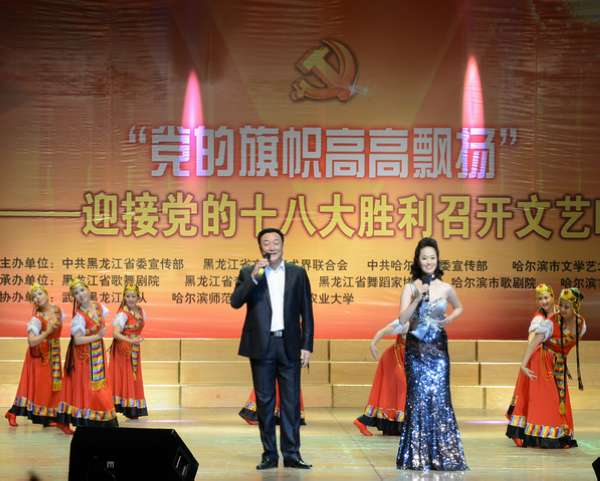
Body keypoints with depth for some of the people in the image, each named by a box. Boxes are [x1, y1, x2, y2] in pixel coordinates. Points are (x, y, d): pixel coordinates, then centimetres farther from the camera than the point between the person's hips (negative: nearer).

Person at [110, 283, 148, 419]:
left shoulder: (140, 311, 5)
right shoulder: (123, 314, -17)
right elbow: (116, 334, -27)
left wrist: (138, 339, 6)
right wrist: (130, 340, -38)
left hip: (135, 350, 7)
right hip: (123, 350, -7)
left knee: (134, 378, 9)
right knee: (123, 377, -7)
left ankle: (132, 409, 15)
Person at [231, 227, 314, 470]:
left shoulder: (297, 273, 7)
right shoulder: (248, 273, 5)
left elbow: (306, 312, 6)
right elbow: (235, 302, -8)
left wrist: (307, 345, 0)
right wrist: (253, 277, -17)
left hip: (289, 345, 0)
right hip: (262, 346, 0)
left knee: (291, 401, 1)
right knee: (264, 401, 4)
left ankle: (292, 454, 5)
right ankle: (269, 454, 10)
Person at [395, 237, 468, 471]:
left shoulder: (445, 288, 3)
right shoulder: (410, 288, -1)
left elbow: (459, 307, 22)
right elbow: (402, 319, -10)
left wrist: (450, 318, 3)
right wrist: (418, 298, -18)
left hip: (438, 348, 1)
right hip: (416, 348, -1)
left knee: (439, 396, -2)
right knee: (417, 397, 0)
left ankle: (442, 454, 5)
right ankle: (416, 456, 7)